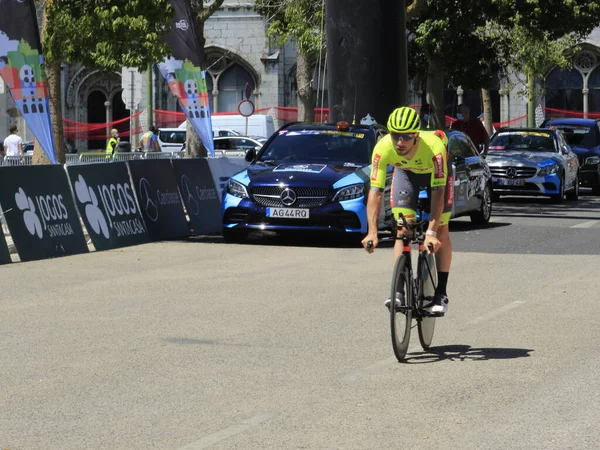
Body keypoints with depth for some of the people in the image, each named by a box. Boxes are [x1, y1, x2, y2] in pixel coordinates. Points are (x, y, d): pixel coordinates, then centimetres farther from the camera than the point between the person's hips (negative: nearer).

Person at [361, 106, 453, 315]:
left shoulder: (434, 147, -43)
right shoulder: (383, 148, -37)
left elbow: (438, 192, -43)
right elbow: (375, 190, -35)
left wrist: (431, 233, -49)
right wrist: (372, 232, -43)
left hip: (434, 172, -2)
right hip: (405, 172, 2)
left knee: (441, 230, -6)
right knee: (403, 229, -11)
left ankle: (441, 294, 0)